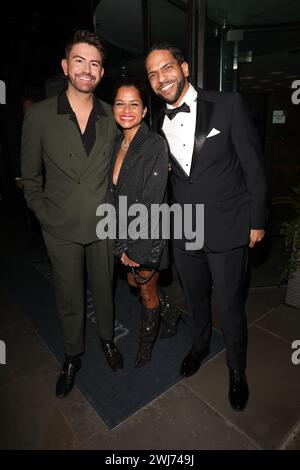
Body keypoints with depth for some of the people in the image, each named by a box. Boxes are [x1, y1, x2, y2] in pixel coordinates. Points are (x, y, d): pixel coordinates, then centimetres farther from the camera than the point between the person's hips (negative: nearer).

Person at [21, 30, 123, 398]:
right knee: (69, 299, 14)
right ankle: (72, 357, 41)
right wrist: (44, 215, -1)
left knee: (104, 289, 19)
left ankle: (107, 339, 47)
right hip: (61, 228, -1)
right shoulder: (39, 115, -5)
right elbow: (30, 176, 2)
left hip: (103, 224, 1)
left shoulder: (111, 117, 0)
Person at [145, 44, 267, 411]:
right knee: (195, 299, 21)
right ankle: (199, 346, 51)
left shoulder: (227, 105, -6)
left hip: (227, 229, -3)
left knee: (230, 306, 8)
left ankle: (237, 371, 37)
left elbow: (253, 167, -5)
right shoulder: (159, 124, 5)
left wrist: (257, 220, -4)